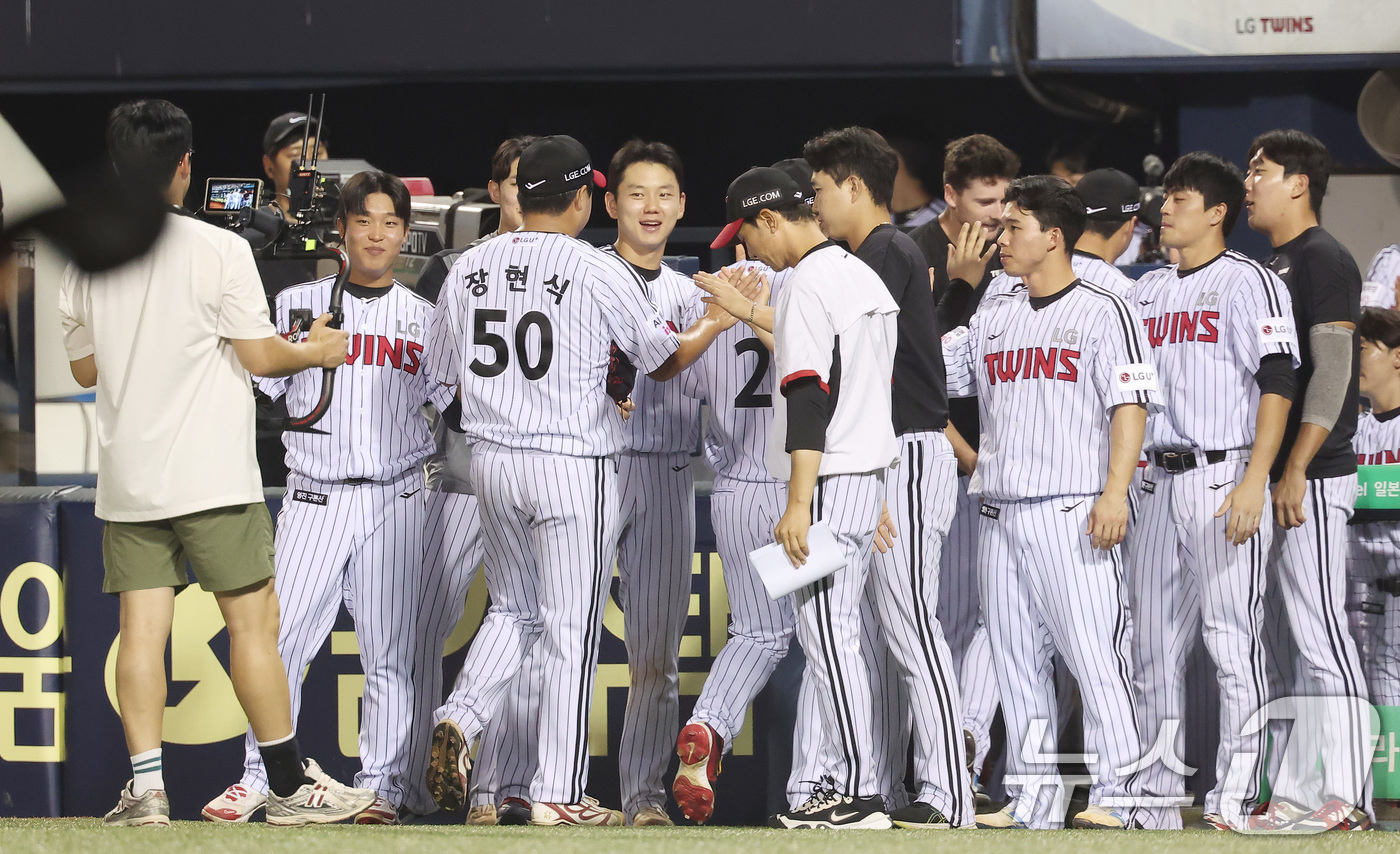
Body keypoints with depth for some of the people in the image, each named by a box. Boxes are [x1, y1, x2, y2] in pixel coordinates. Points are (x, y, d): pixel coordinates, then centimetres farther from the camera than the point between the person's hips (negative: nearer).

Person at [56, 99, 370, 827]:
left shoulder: (86, 258, 6)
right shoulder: (218, 250, -9)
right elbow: (258, 355, -7)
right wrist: (316, 350, 11)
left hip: (125, 477, 4)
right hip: (210, 475, -4)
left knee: (142, 627, 2)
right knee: (252, 621, 1)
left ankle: (145, 784, -5)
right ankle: (289, 785, 5)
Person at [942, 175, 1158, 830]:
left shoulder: (1102, 311, -1)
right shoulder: (993, 320, 18)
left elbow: (1129, 405, -8)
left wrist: (1115, 492, -18)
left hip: (1073, 514, -7)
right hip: (1002, 514, 7)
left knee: (1095, 655, -10)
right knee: (1016, 664, 7)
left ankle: (1113, 797, -9)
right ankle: (1034, 800, 11)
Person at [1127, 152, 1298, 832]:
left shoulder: (1249, 283, -3)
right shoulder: (1147, 290, 18)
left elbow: (1277, 387, -10)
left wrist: (1253, 482, -18)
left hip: (1224, 477, -7)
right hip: (1157, 482, 7)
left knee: (1232, 639, -8)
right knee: (1153, 643, 6)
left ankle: (1234, 796, -8)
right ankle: (1158, 800, 10)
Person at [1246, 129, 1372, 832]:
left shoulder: (1324, 260, -10)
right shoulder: (1274, 265, 19)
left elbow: (1332, 371, -18)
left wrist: (1295, 471, -22)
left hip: (1312, 481, -10)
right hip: (1275, 482, 10)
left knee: (1320, 640, -11)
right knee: (1284, 646, 9)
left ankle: (1346, 799, -11)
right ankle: (1296, 797, 11)